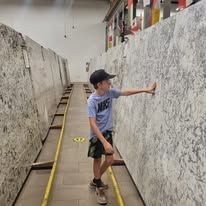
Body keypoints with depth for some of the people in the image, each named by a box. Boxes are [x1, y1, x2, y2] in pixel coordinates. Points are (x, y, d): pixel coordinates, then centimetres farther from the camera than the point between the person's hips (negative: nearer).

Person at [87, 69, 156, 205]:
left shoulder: (110, 92, -7)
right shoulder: (92, 101, -25)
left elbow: (126, 92, 6)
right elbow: (93, 124, -28)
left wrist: (145, 90, 3)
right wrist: (105, 142, -33)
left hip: (107, 132, 6)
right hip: (96, 135, -6)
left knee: (110, 160, 13)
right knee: (97, 160, 11)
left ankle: (95, 181, 38)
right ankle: (99, 188, 34)